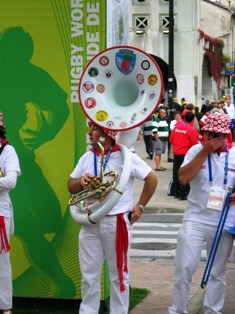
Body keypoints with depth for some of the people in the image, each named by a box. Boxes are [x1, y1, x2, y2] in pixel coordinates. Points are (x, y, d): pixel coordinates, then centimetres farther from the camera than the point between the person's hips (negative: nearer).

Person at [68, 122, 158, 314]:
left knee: (119, 275, 8)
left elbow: (152, 178, -5)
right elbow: (71, 187, 13)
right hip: (90, 223, 5)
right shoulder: (87, 158, 8)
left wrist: (140, 206, -5)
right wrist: (80, 181, -9)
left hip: (117, 223, -5)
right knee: (89, 275, 8)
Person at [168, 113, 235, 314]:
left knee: (217, 273, 11)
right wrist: (204, 152, -18)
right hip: (195, 220, -1)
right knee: (184, 268, -2)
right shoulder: (197, 150, -2)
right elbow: (183, 178, -16)